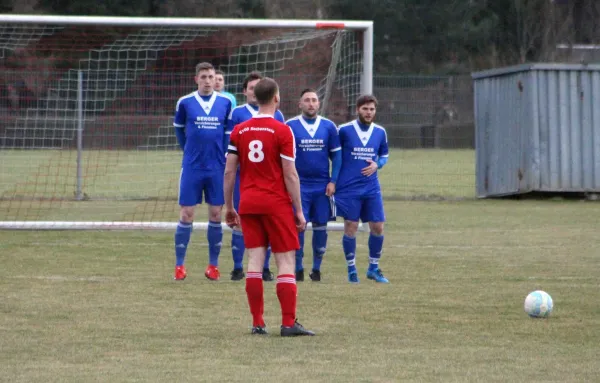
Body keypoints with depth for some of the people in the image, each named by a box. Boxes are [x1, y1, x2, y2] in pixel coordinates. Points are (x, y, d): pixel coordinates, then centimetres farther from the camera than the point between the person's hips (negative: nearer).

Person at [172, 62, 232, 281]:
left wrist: (223, 158, 7)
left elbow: (229, 132, 12)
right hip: (192, 168, -1)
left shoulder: (225, 103, 3)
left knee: (216, 214, 3)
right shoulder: (185, 103, 0)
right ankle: (179, 266, 4)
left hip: (217, 168, 1)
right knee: (186, 215, -2)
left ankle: (213, 265, 12)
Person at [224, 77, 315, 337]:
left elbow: (229, 171, 5)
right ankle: (289, 323, -6)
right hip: (277, 204, -4)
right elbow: (290, 175, -9)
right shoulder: (282, 131, -8)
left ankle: (257, 323, 3)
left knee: (255, 259, 5)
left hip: (248, 203, 4)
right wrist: (299, 210, -4)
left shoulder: (239, 131, 5)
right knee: (286, 261, -1)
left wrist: (229, 207, 14)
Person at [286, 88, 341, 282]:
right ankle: (298, 269, 3)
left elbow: (336, 155, 8)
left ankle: (316, 269, 14)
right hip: (299, 185, -2)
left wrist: (333, 181, -2)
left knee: (320, 226, 5)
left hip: (322, 186, 2)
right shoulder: (290, 126, -1)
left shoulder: (329, 126, 5)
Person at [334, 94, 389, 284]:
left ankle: (374, 268, 17)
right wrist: (334, 180, -3)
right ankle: (351, 270, 12)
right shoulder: (344, 130, -6)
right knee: (351, 227, 0)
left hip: (371, 188, 3)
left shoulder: (380, 132, 5)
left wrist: (377, 164, -4)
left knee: (377, 227, 1)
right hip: (348, 188, -3)